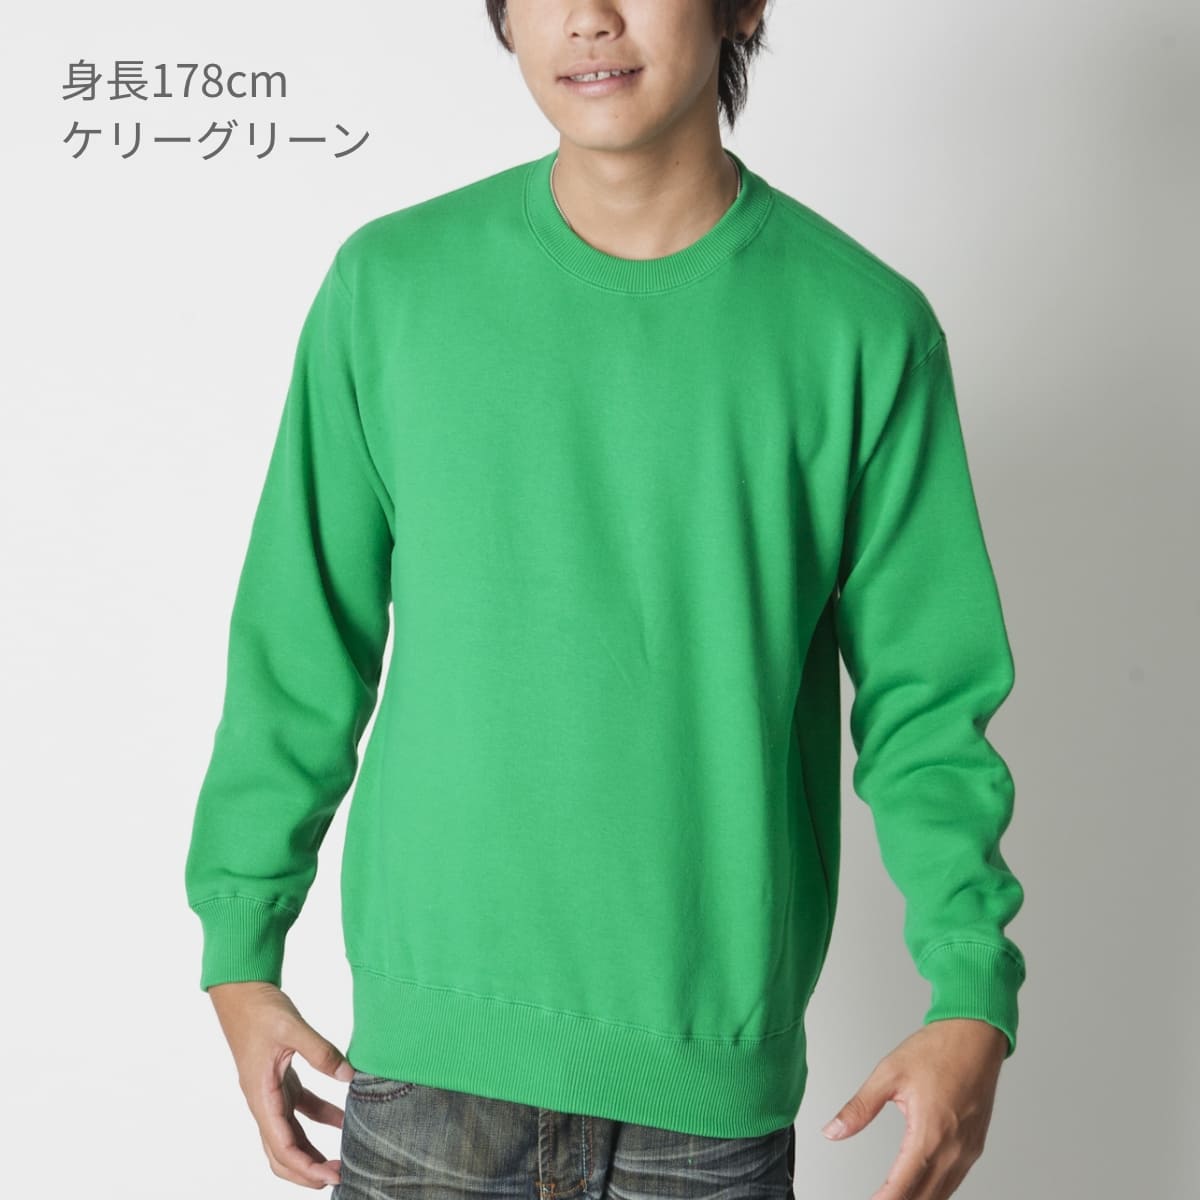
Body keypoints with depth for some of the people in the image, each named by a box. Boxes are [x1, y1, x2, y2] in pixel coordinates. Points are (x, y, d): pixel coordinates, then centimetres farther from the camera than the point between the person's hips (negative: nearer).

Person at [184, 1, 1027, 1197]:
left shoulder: (859, 324, -5)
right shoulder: (390, 283, -2)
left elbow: (926, 701, -1)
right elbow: (300, 656, 5)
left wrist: (973, 994, -10)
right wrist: (240, 947, 6)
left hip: (713, 1064, 0)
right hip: (429, 1041, 1)